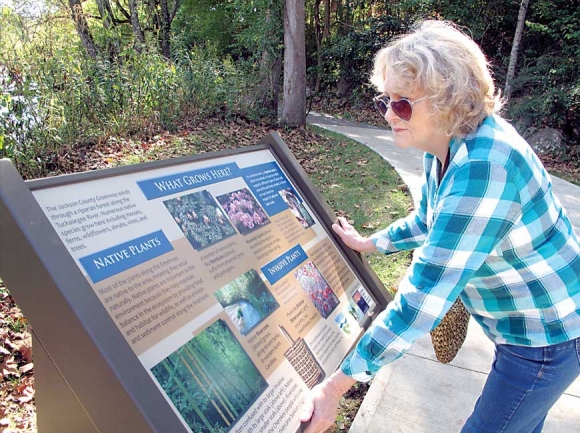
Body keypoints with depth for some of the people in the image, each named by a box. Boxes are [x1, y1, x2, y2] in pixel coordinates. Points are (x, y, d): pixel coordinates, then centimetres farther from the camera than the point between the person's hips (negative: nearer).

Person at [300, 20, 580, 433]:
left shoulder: (482, 168, -36)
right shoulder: (444, 148, -4)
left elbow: (424, 297, -38)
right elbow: (427, 222, 15)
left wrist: (337, 386, -32)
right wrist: (368, 244, 20)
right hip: (521, 322, 9)